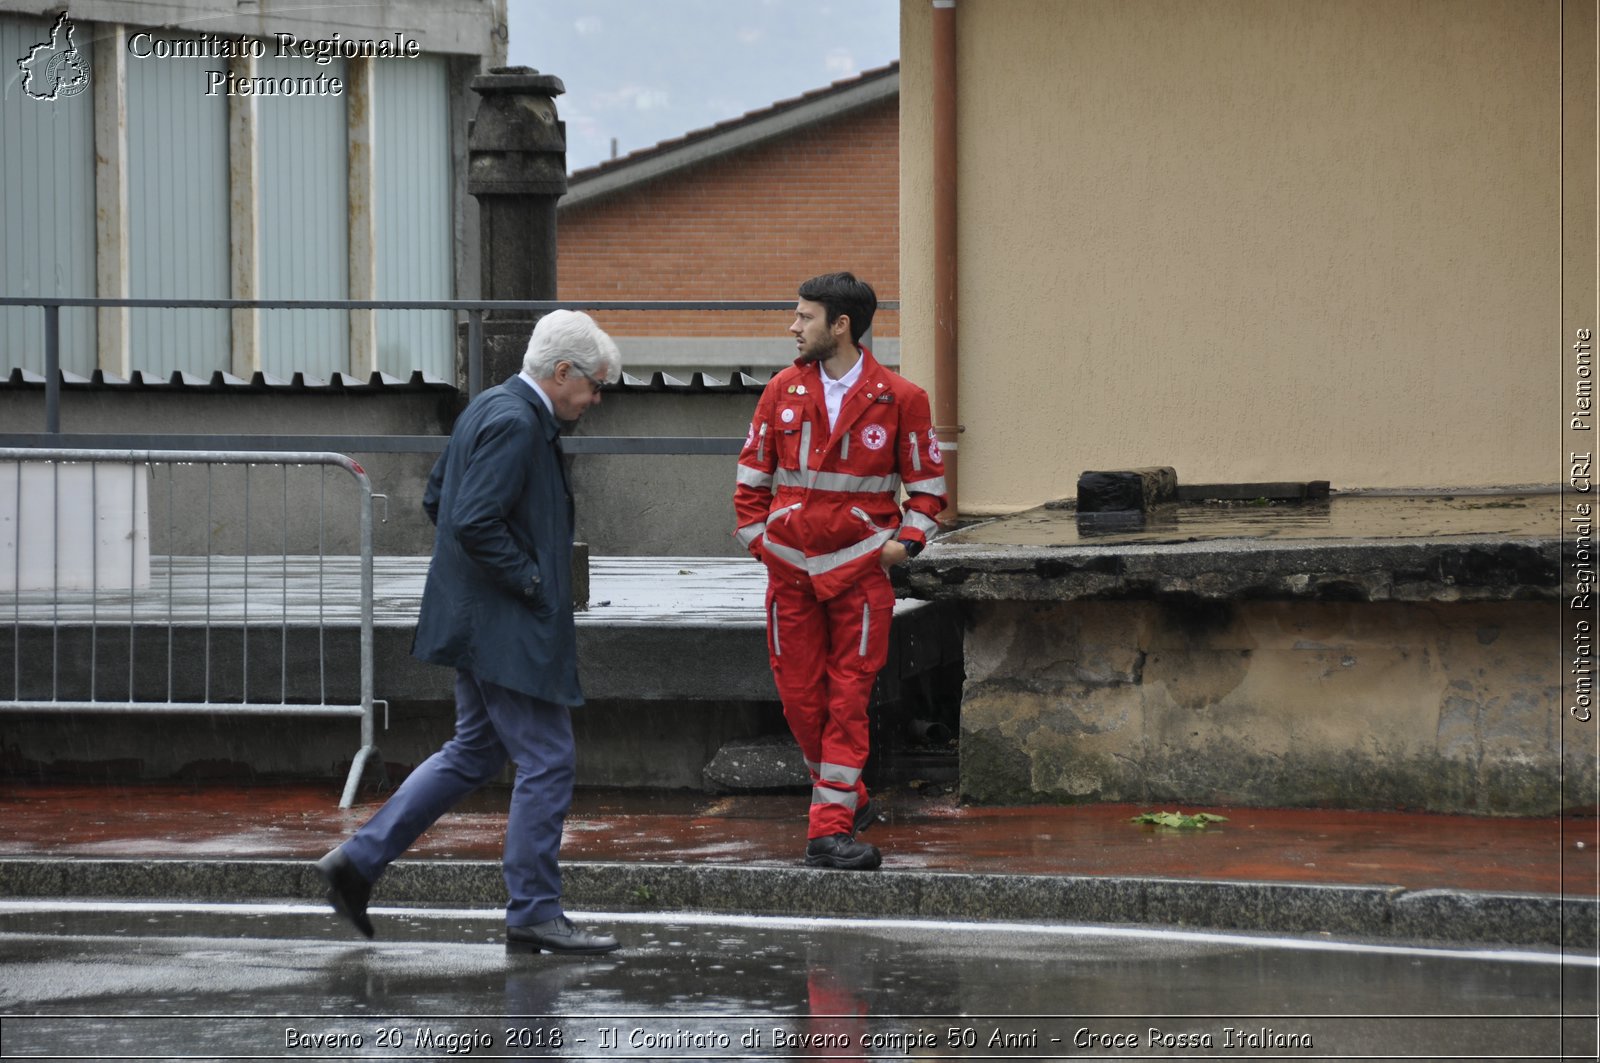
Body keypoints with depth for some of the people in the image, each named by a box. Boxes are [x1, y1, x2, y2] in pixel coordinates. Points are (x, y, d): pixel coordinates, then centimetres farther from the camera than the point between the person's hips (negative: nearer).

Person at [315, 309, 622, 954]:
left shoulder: (489, 408, 13)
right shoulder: (515, 423, -19)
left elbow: (437, 499, 21)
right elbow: (475, 523, -27)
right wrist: (529, 579, -16)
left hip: (478, 621, 11)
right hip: (507, 628, -11)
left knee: (475, 751, 18)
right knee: (546, 762, -3)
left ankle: (359, 860, 18)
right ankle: (534, 914, 2)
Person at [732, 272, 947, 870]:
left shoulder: (899, 399, -3)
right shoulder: (784, 391, 5)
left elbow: (927, 480, 5)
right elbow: (753, 470, 14)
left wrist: (907, 540, -7)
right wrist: (755, 535, 5)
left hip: (860, 567, -3)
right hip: (790, 567, 3)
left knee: (848, 700, -4)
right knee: (800, 698, 4)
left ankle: (831, 828, -4)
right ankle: (850, 799, 23)